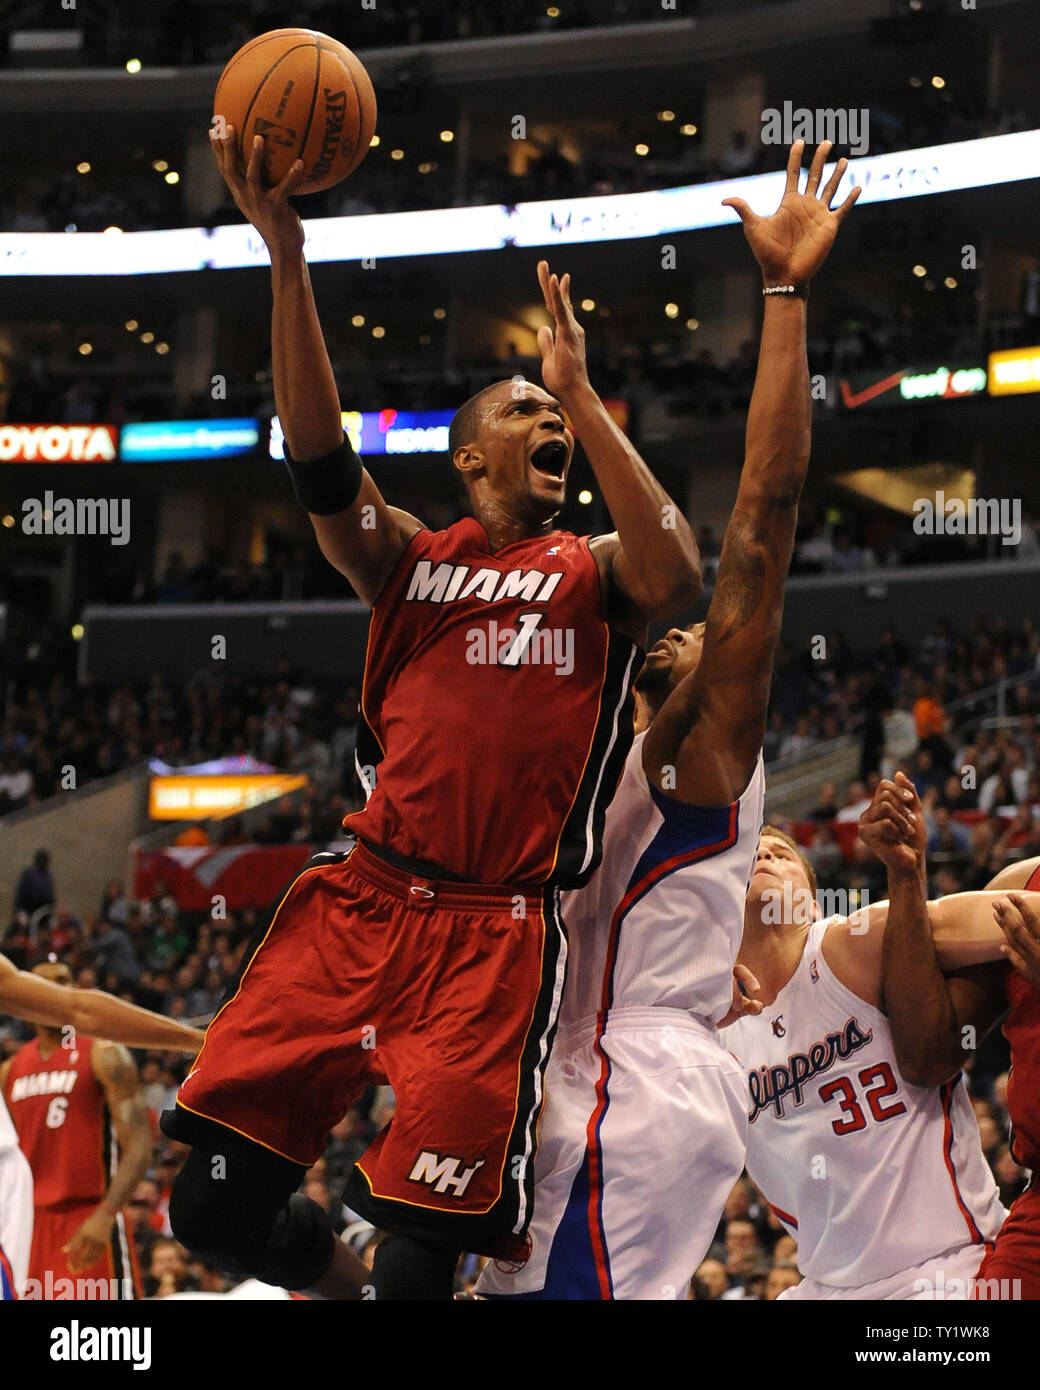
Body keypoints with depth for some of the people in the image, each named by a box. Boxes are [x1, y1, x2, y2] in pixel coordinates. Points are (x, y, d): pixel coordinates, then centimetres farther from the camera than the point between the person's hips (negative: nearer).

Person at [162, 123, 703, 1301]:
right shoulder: (409, 560, 15)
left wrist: (583, 396, -9)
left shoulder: (590, 572, 11)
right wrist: (286, 259, -14)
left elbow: (676, 579, -13)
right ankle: (345, 1284, 26)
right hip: (359, 903, 2)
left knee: (419, 1255, -11)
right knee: (216, 1206, -3)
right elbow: (318, 459, -2)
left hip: (494, 933, -2)